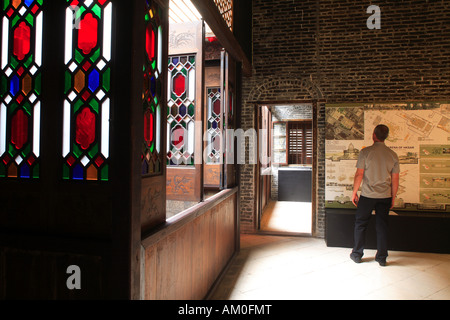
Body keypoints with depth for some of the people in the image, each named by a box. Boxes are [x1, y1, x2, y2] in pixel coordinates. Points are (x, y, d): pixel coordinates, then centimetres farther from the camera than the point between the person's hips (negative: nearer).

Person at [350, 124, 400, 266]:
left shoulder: (366, 152, -10)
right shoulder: (393, 155, 1)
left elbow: (359, 175, -10)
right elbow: (395, 180, 4)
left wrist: (354, 192, 1)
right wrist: (393, 198, 14)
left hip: (367, 196, -3)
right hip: (385, 196, 3)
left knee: (360, 224, 10)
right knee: (382, 226, 12)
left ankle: (357, 254, 19)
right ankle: (382, 257, 19)